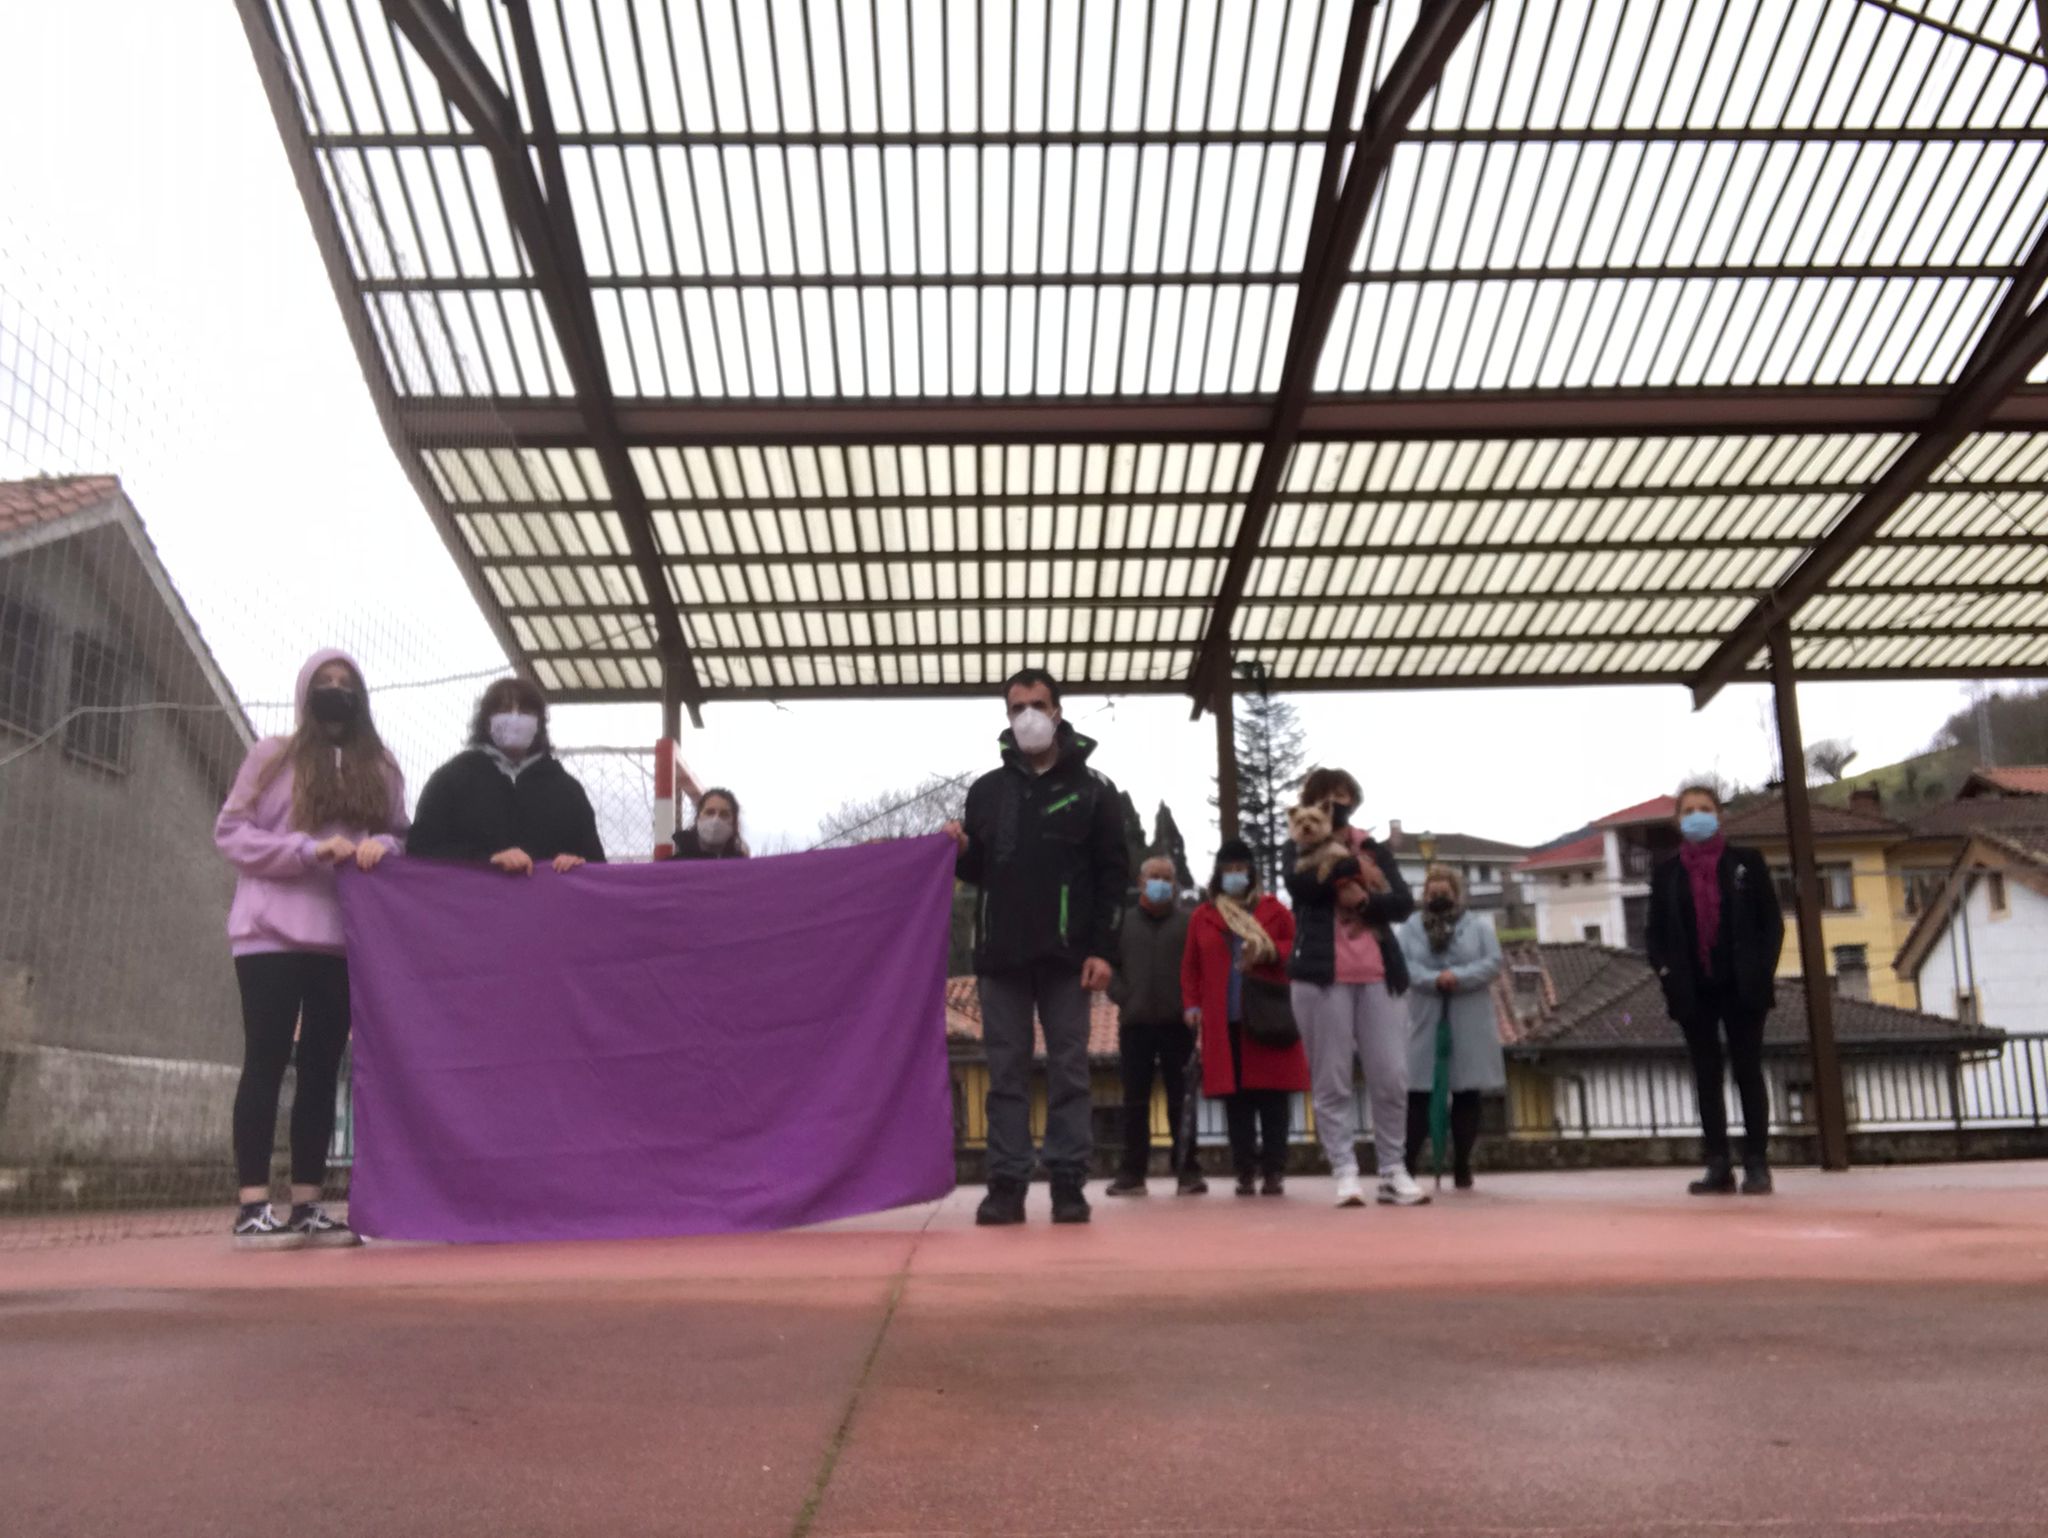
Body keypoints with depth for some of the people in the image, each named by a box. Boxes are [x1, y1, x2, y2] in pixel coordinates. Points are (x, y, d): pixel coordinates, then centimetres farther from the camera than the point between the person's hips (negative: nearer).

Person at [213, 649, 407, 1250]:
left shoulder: (380, 769, 12)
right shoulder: (272, 756, 4)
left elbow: (401, 835, 14)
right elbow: (229, 833, -1)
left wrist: (381, 845, -11)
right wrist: (310, 849, -15)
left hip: (345, 939, 4)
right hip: (273, 934, -4)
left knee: (321, 1069, 6)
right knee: (266, 1064, -2)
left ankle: (308, 1205, 12)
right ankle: (253, 1209, 1)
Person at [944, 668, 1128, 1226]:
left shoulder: (1092, 788, 4)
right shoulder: (986, 790, 13)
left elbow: (1113, 875, 0)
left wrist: (1103, 949, -8)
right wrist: (959, 852, -6)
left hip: (1066, 954, -2)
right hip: (1001, 954, 3)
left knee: (1068, 1071, 1)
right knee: (1006, 1072, 4)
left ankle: (1069, 1185, 6)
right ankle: (1006, 1186, 7)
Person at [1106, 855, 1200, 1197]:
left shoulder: (1188, 921, 5)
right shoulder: (1123, 921, 9)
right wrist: (1122, 996, -6)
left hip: (1178, 1024, -1)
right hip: (1135, 1024, 1)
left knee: (1181, 1101, 2)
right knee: (1135, 1101, 4)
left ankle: (1188, 1170, 8)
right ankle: (1132, 1172, 8)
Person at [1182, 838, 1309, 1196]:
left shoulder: (1273, 909, 8)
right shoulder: (1202, 916, 12)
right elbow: (1191, 966, 11)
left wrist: (1270, 952, -14)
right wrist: (1192, 1005, 1)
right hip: (1224, 1021, 1)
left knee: (1273, 1096, -1)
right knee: (1235, 1097, 1)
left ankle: (1274, 1171, 3)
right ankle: (1245, 1172, 5)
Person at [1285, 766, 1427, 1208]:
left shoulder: (1375, 849, 16)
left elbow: (1404, 902, 5)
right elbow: (1301, 883, -14)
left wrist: (1365, 900, -11)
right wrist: (1351, 867, -7)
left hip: (1377, 975, 3)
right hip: (1322, 976, -3)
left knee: (1392, 1078, 0)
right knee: (1332, 1082, -3)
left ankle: (1394, 1172, 11)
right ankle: (1345, 1174, 2)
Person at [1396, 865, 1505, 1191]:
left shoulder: (1479, 926, 8)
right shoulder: (1411, 927, 8)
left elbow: (1493, 963, -4)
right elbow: (1403, 964, -5)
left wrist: (1458, 976, -19)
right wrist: (1434, 979, -22)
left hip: (1469, 1025, 1)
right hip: (1425, 1023, 0)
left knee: (1466, 1094, 4)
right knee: (1418, 1093, -3)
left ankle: (1462, 1167, 13)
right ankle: (1405, 1165, -3)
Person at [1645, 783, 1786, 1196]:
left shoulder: (1747, 862, 5)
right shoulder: (1666, 873, 8)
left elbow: (1772, 921, 2)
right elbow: (1654, 931, 8)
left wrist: (1763, 971, -9)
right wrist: (1666, 972, -7)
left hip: (1742, 987, -1)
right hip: (1694, 990, 2)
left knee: (1748, 1073, 1)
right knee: (1707, 1077, 3)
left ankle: (1757, 1165, 5)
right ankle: (1718, 1167, 5)